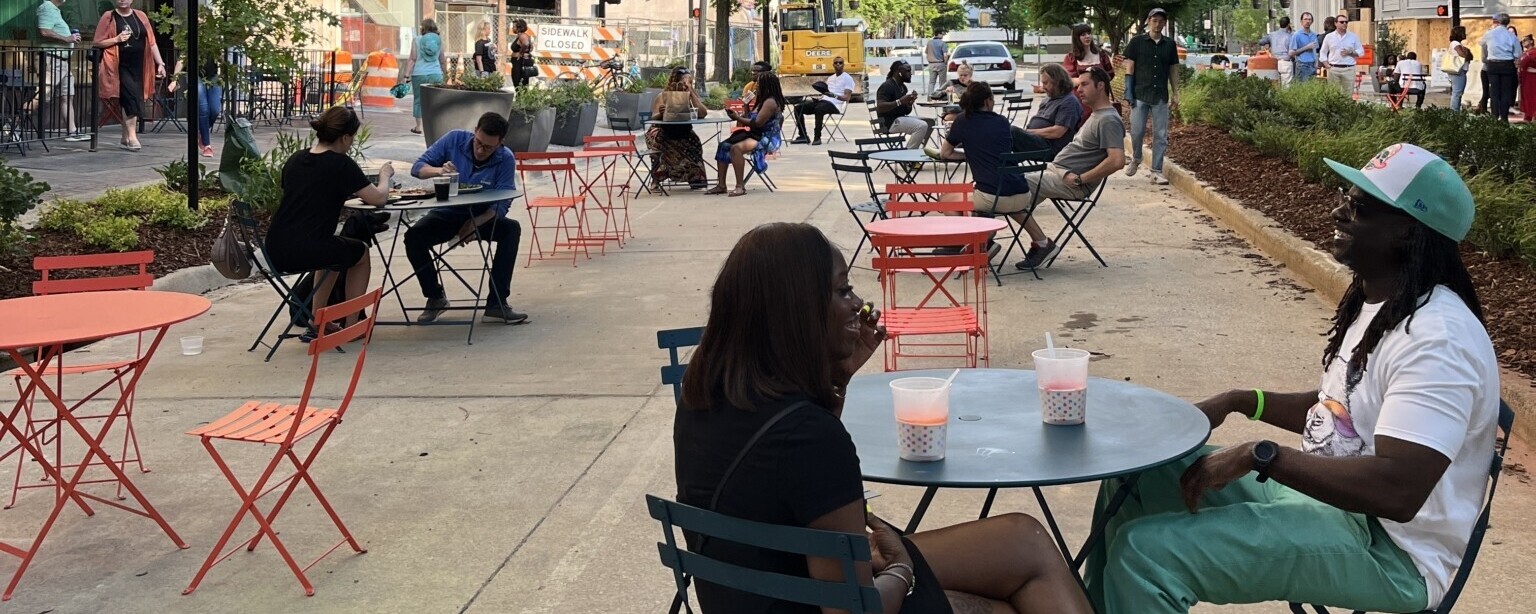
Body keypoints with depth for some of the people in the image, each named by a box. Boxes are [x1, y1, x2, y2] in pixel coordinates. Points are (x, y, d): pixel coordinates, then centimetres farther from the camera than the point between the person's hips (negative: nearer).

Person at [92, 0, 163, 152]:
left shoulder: (141, 16, 10)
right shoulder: (108, 17, 0)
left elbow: (151, 42, 11)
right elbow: (97, 42, -1)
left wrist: (160, 63, 5)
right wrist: (117, 39, -15)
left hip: (138, 67, 4)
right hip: (120, 67, -4)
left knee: (132, 101, 7)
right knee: (131, 98, -17)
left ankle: (125, 139, 17)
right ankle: (132, 137, -14)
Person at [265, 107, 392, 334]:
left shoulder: (295, 159, 11)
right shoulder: (341, 164, -9)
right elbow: (379, 198, -3)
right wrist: (384, 175, 17)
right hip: (306, 252, -7)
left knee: (333, 252, 35)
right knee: (361, 252, 23)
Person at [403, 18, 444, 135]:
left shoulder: (417, 40, -1)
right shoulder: (439, 40, 7)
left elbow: (412, 59, -5)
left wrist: (407, 74, -4)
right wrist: (444, 71, 30)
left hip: (419, 74, -2)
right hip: (436, 74, 2)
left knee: (418, 100, 7)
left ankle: (418, 127, 10)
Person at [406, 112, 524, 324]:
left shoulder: (506, 160, -15)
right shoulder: (454, 140, -12)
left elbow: (501, 205, -20)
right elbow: (418, 167, -8)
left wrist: (475, 224, -37)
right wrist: (439, 170, -31)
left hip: (483, 217, -1)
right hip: (447, 213, 1)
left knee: (512, 229, -30)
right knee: (413, 237, -26)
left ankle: (496, 304, -27)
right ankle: (435, 296, -1)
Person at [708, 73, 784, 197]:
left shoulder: (770, 102, -14)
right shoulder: (761, 100, 18)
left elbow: (757, 123, -21)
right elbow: (750, 118, 23)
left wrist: (738, 118, -10)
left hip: (766, 139, -11)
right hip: (756, 135, 11)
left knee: (736, 148, -33)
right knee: (723, 145, -1)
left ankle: (740, 187, -34)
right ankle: (721, 185, -7)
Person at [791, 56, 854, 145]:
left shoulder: (848, 78, 2)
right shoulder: (830, 78, 25)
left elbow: (847, 98, -9)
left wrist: (833, 95, -26)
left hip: (835, 104, -8)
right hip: (823, 100, 8)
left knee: (818, 109, -40)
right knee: (798, 108, -4)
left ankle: (817, 138, -34)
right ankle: (803, 136, -6)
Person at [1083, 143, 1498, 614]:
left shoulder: (1436, 340, -24)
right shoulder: (1372, 303, 8)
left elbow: (1397, 491, -33)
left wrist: (1259, 456, -28)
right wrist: (1237, 402, 7)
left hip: (1386, 547, -10)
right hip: (1320, 491, 10)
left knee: (1146, 552, -25)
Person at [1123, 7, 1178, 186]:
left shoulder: (1169, 45, 8)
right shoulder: (1137, 42, 0)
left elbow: (1173, 70, 13)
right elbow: (1129, 67, 0)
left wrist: (1175, 94, 9)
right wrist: (1128, 91, -7)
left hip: (1161, 96, 3)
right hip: (1140, 94, -2)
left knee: (1160, 136, 1)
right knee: (1137, 131, -3)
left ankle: (1157, 172, 7)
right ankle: (1135, 159, 25)